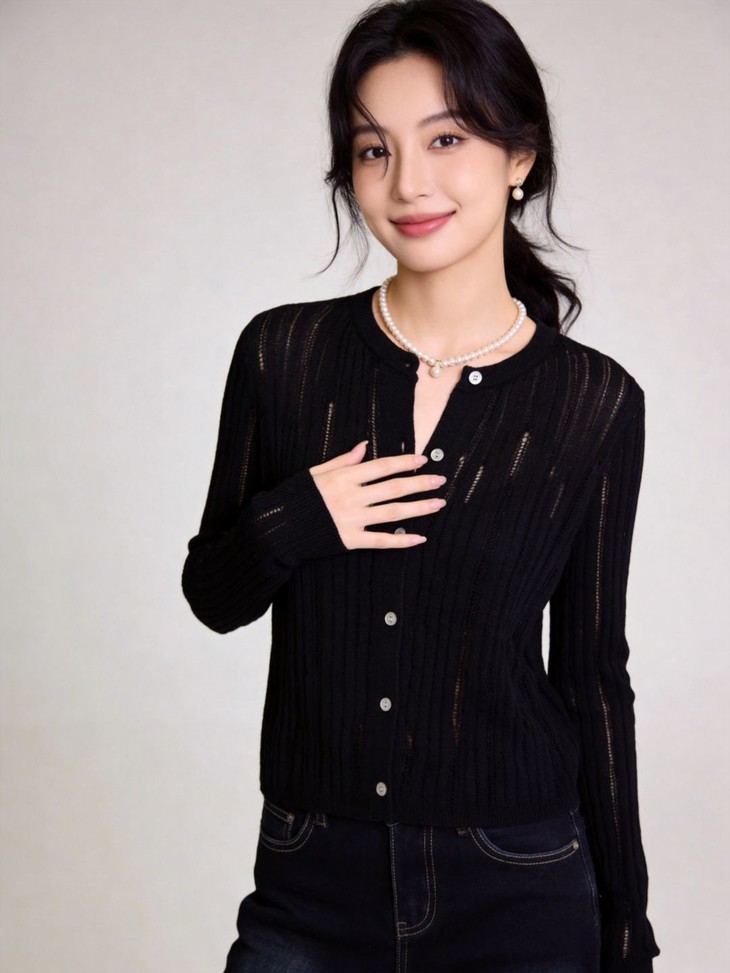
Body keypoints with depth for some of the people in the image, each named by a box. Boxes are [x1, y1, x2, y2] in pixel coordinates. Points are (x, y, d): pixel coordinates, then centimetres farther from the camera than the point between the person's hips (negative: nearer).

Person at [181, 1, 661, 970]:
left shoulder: (597, 404, -6)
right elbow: (214, 597, 4)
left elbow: (592, 672, 0)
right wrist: (290, 526, -17)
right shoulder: (283, 352, -5)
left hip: (520, 891, 0)